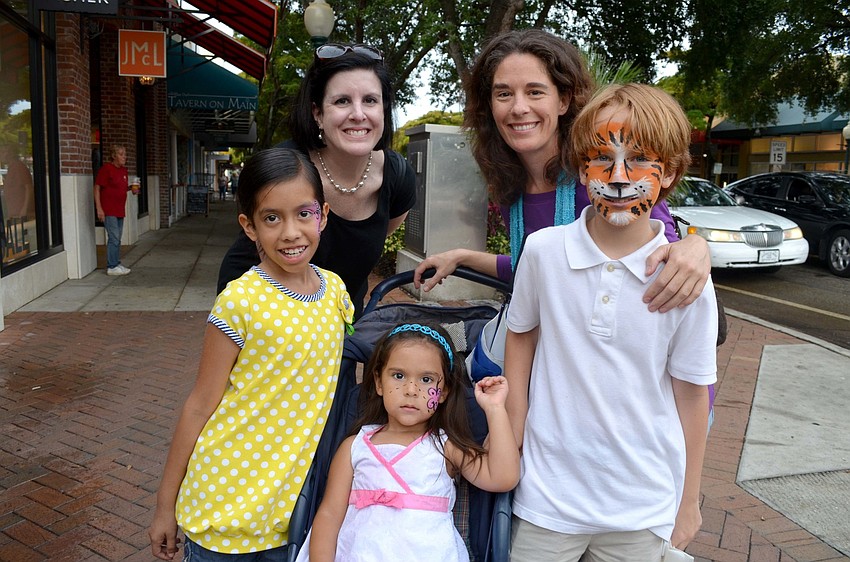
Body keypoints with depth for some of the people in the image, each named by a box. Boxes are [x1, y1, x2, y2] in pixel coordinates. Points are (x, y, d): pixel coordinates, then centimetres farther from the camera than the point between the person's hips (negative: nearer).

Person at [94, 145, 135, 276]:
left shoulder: (123, 170, 13)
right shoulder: (106, 168, -11)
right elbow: (97, 188, -12)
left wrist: (130, 188, 3)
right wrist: (99, 208, -17)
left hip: (119, 210, 8)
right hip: (108, 210, -8)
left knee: (117, 239, 12)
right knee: (114, 238, -9)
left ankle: (117, 264, 20)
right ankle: (111, 267, -3)